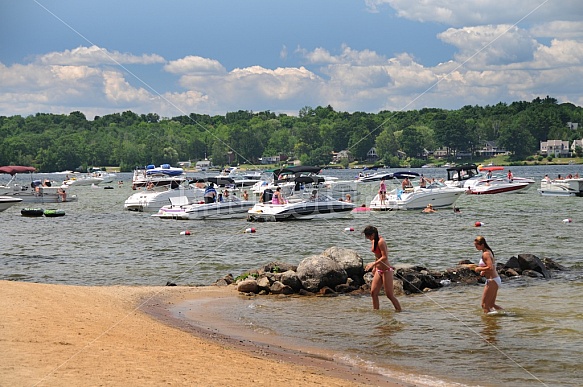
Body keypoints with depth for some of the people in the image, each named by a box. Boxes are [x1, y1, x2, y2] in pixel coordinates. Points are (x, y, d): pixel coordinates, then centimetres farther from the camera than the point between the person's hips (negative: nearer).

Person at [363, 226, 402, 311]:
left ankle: (399, 311, 4)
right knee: (373, 293, 4)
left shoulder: (381, 242, -19)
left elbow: (385, 257, -24)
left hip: (386, 270, -9)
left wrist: (373, 264, -27)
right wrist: (375, 267, 20)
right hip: (378, 271, 9)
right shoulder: (373, 241, 9)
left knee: (389, 295, -5)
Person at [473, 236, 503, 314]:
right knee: (491, 304, 18)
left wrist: (479, 269, -15)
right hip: (496, 280, 10)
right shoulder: (488, 252, 13)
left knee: (485, 305, -2)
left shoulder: (485, 254, -17)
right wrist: (483, 271, 10)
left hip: (492, 281, -10)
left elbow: (490, 267, -28)